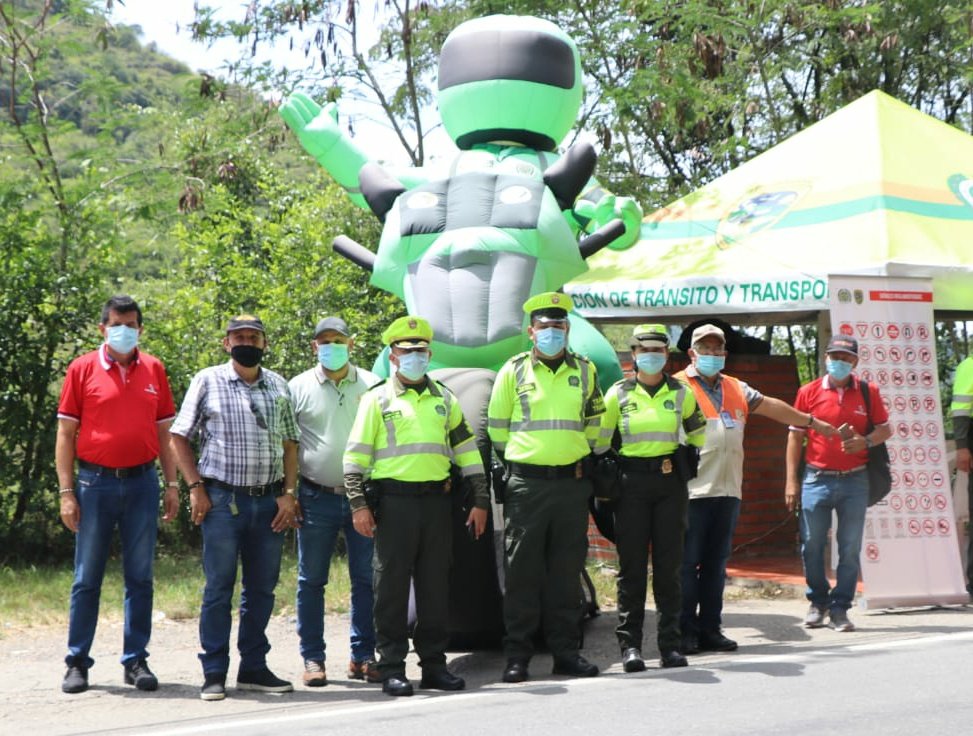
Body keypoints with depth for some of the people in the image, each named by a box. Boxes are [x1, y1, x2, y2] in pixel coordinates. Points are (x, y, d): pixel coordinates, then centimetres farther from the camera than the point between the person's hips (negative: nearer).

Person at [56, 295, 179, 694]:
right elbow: (65, 434, 0)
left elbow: (164, 432, 12)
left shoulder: (153, 370, 7)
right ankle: (77, 663, 11)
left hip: (142, 482, 2)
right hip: (96, 483, -2)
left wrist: (172, 485, 6)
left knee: (140, 577, 6)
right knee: (87, 578, 3)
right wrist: (66, 492, -6)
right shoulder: (82, 369, 0)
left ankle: (136, 661, 13)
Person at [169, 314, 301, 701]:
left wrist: (288, 493, 3)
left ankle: (254, 667, 19)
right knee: (219, 588, 0)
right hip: (222, 499, -3)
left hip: (269, 501, 4)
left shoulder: (278, 386, 12)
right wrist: (196, 488, -6)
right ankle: (214, 673, 7)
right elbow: (179, 437, 2)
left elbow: (289, 444, 14)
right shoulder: (207, 381, 2)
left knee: (262, 588, 8)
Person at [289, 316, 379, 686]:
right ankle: (313, 659, 11)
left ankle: (363, 656, 13)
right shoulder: (300, 387, 3)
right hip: (316, 499, -1)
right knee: (311, 581, 3)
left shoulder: (371, 386, 7)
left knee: (366, 579, 3)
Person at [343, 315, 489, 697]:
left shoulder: (444, 399, 15)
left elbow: (467, 449, 17)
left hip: (437, 499, 4)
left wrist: (480, 500, 11)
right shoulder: (377, 400, 3)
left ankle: (434, 664, 15)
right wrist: (358, 504, -9)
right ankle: (392, 668, 4)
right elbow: (355, 454, 0)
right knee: (392, 585, -2)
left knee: (436, 585, 7)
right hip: (394, 500, -4)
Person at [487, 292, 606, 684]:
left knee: (567, 571, 6)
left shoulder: (585, 371, 10)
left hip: (572, 482, 3)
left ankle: (566, 652, 14)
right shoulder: (514, 371, 2)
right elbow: (497, 426, 7)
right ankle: (517, 656, 2)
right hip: (526, 484, -2)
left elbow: (595, 420, 20)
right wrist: (518, 460, 8)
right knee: (522, 570, -2)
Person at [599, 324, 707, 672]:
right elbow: (601, 439, 8)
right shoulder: (618, 394, 3)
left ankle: (670, 645, 7)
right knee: (631, 566, -2)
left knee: (669, 566, 2)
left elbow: (697, 430, 21)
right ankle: (630, 645, 2)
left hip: (670, 483, 1)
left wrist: (688, 460, 10)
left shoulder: (681, 393, 7)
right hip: (631, 483, -1)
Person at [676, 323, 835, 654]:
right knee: (687, 562, -4)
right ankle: (685, 632, 0)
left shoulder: (736, 389, 21)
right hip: (692, 490, -6)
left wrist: (812, 421, 39)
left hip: (728, 490, 6)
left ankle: (710, 629, 14)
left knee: (716, 562, 9)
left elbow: (772, 407, 32)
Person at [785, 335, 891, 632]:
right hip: (816, 480, 0)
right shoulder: (809, 392, 3)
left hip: (854, 481, 0)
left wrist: (865, 442, -12)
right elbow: (795, 436, 5)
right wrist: (791, 480, 1)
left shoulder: (868, 392, 5)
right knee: (811, 545, 3)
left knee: (850, 549, 2)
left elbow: (885, 429, 11)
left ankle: (840, 607, 11)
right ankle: (818, 601, 21)